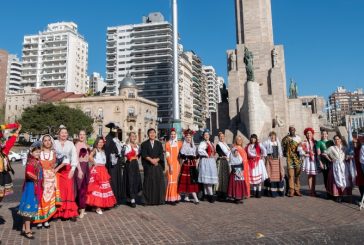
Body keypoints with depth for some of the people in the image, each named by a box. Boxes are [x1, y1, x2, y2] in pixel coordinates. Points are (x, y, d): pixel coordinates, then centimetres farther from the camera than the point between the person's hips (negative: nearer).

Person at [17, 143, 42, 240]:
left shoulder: (37, 162, 9)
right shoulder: (31, 162, -18)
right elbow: (29, 173, -33)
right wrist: (36, 178, -20)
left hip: (36, 187, 9)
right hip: (31, 186, -9)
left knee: (32, 207, 16)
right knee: (29, 207, -1)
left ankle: (24, 228, 28)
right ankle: (27, 230, 9)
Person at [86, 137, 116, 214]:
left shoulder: (103, 151, 16)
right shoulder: (95, 150, -6)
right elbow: (90, 157, -24)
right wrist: (94, 163, -15)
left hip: (103, 170, 8)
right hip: (96, 170, -8)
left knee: (103, 187, 10)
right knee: (97, 187, -7)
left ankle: (101, 205, 21)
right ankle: (97, 207, -5)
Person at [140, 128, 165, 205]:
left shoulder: (159, 143, 11)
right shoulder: (144, 144, 6)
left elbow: (161, 154, 3)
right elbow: (144, 154, -5)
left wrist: (156, 160, -15)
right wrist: (151, 160, -18)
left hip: (158, 166, 2)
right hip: (148, 166, -2)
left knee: (159, 183, 0)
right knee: (149, 183, -1)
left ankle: (159, 200, 8)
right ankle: (148, 201, 6)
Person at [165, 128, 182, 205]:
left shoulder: (179, 143, 8)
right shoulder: (167, 143, 0)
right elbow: (167, 155, -5)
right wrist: (170, 165, -12)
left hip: (178, 164, 3)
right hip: (171, 164, -3)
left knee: (177, 180, 9)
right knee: (171, 180, -5)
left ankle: (176, 197, 19)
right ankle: (171, 198, 1)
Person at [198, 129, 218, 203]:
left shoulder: (211, 143, 17)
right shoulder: (203, 143, -8)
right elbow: (200, 150, -27)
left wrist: (212, 156, 12)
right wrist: (207, 155, -16)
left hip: (212, 162, 8)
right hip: (205, 162, -8)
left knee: (207, 180, 11)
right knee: (208, 179, -8)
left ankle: (206, 194, 17)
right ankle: (211, 195, -6)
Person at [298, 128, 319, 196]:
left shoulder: (315, 142, 11)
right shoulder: (304, 142, 0)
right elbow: (299, 149, -11)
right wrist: (305, 154, -12)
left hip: (314, 159, 3)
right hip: (308, 159, -3)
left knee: (314, 175, 7)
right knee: (310, 175, -2)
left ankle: (313, 190, 15)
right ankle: (311, 191, 3)